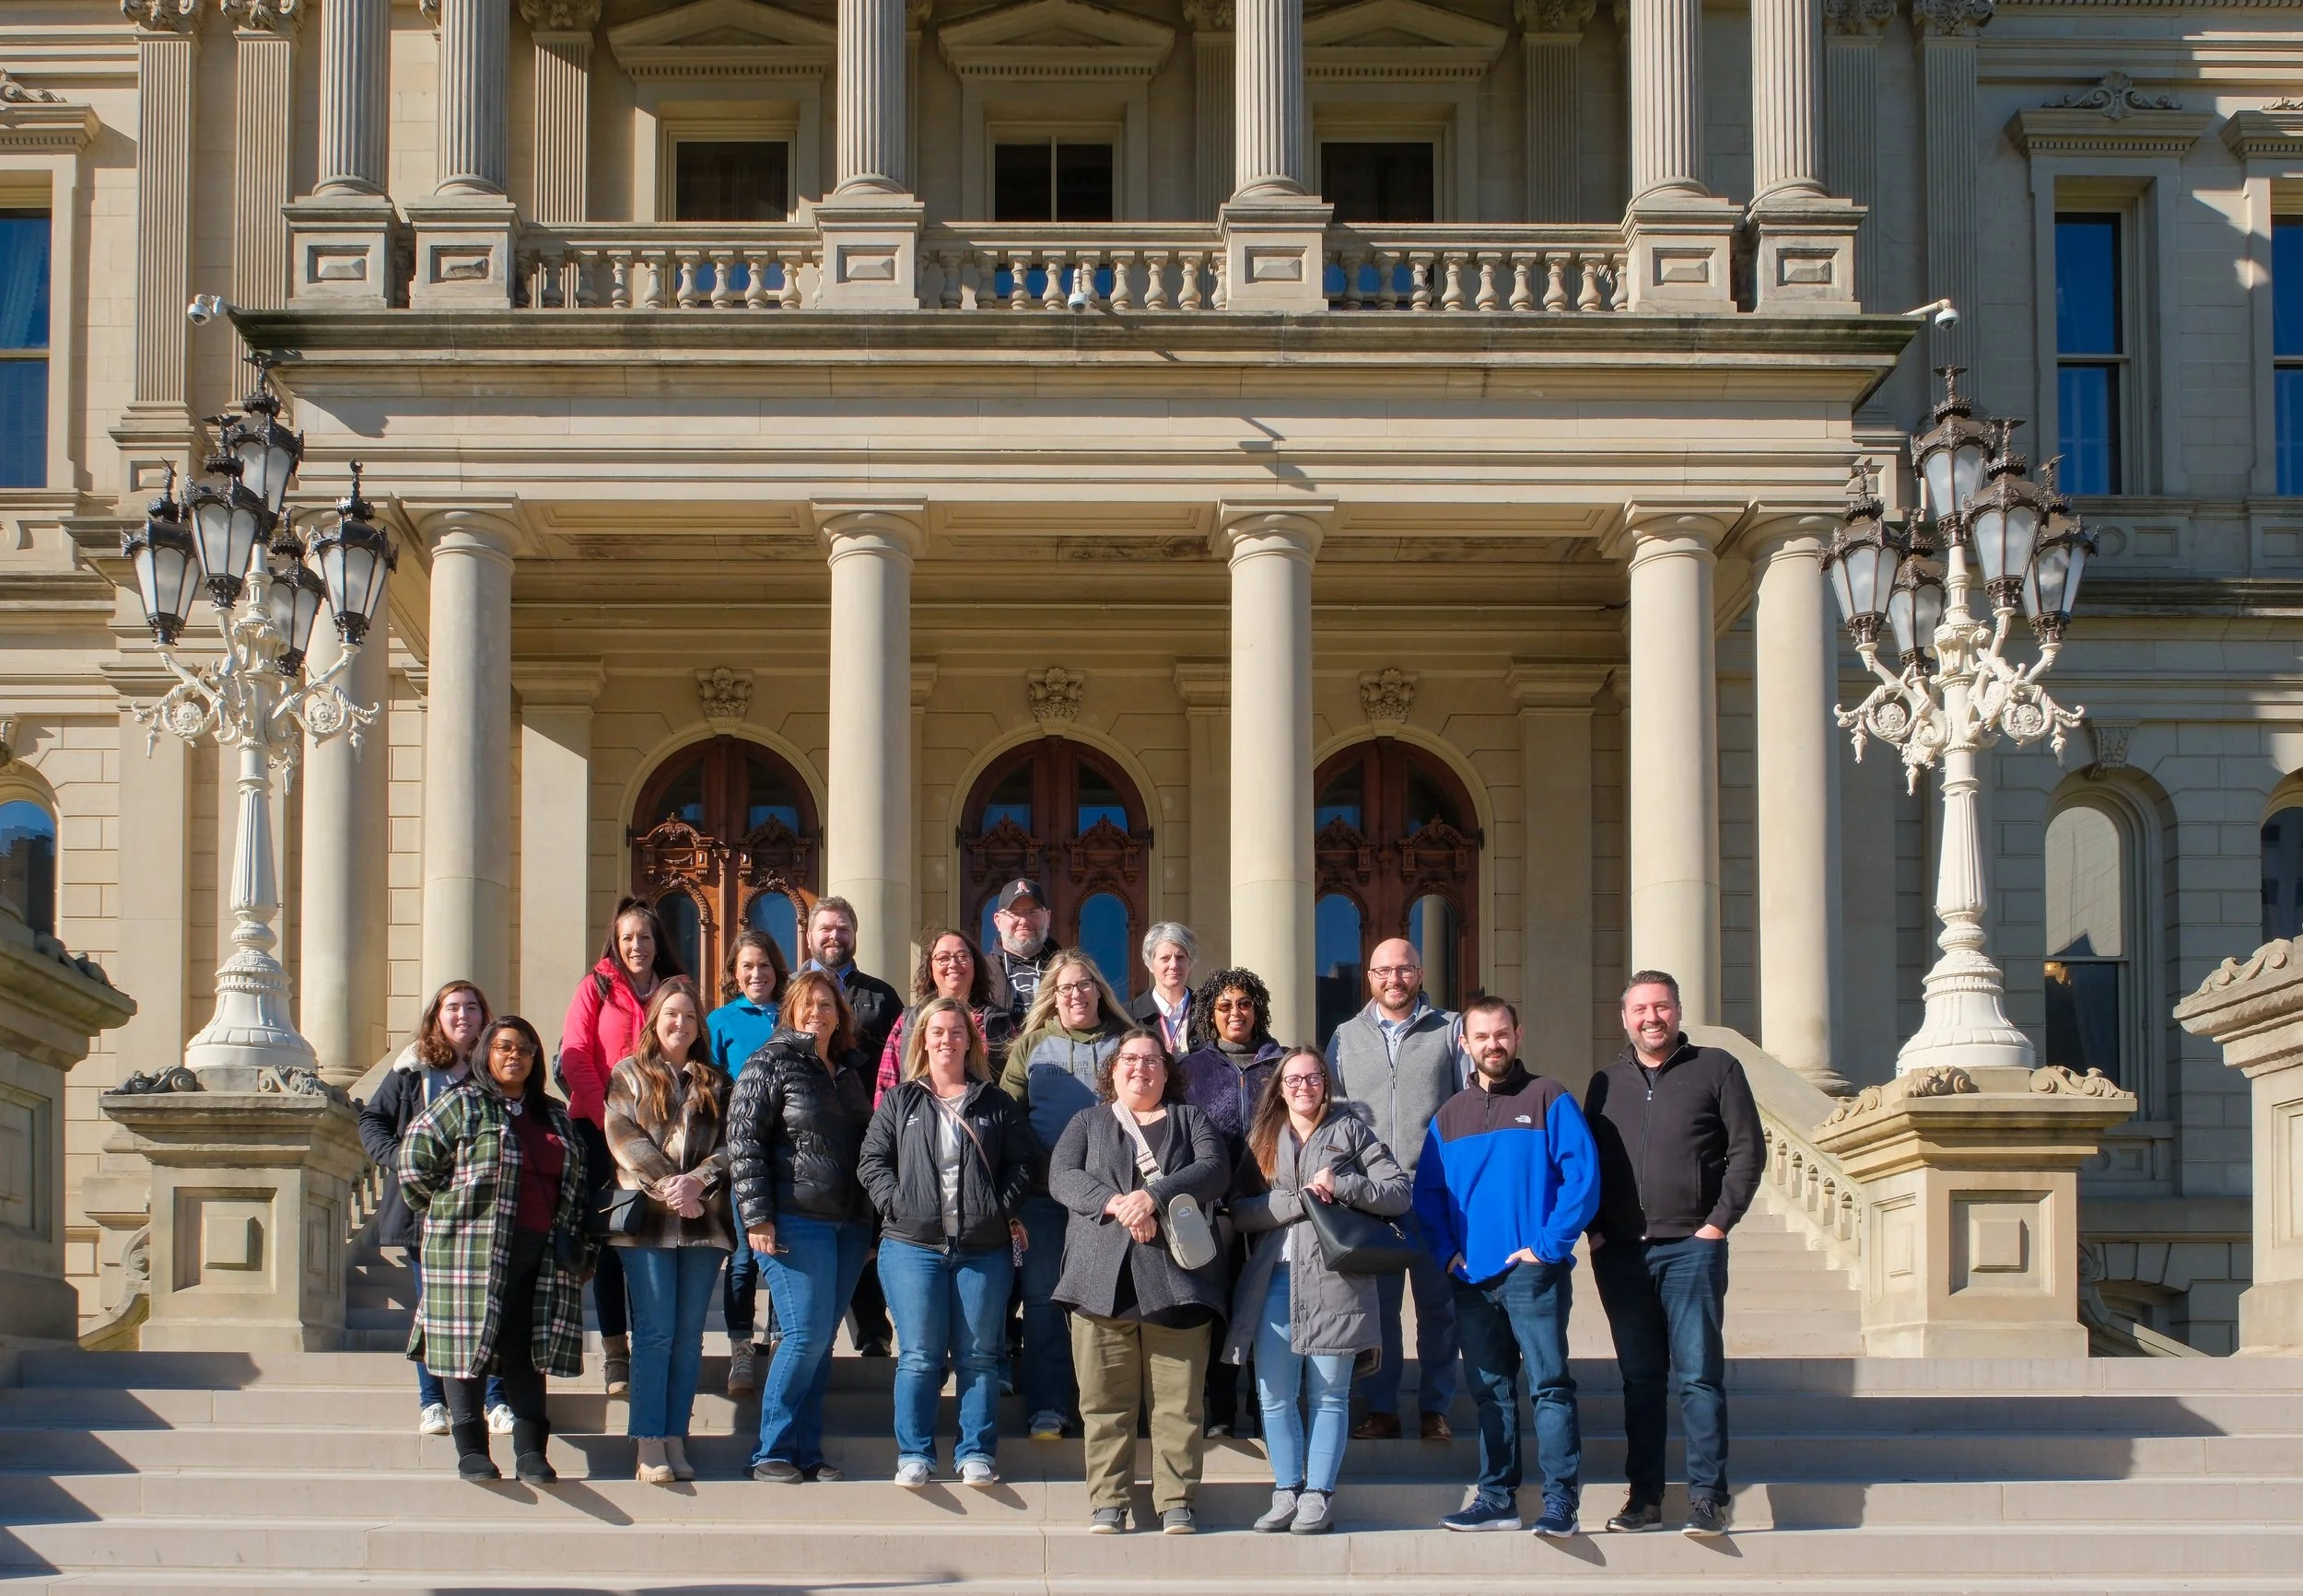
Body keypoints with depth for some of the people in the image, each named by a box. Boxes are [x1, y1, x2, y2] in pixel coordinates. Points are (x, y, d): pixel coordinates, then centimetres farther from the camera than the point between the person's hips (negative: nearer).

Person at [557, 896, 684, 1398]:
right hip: (599, 1127, -1)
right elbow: (574, 1057, -3)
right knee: (608, 1238, 2)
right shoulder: (597, 987, 3)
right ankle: (614, 1350, 7)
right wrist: (607, 1119, -11)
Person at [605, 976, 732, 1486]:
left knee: (689, 1334, 3)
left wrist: (696, 1181, -14)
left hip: (702, 1222, 3)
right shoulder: (629, 1075, 8)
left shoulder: (714, 1083, 15)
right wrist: (667, 1188, -15)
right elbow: (624, 1139, -4)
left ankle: (675, 1440, 6)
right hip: (647, 1219, -3)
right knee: (655, 1332, -6)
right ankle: (650, 1446, -5)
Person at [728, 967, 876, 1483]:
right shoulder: (771, 1063, -3)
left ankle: (807, 1450, 11)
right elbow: (744, 1140, -8)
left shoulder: (848, 1070, 16)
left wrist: (871, 1220, 17)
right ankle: (772, 1453, -3)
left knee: (822, 1338, 6)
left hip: (848, 1223, 6)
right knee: (806, 1334, -11)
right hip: (795, 1222, -6)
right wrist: (757, 1216, -14)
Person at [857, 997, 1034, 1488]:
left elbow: (1021, 1163, 9)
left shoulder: (997, 1104, 11)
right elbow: (872, 1161, 7)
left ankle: (977, 1453, 8)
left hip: (984, 1248, 1)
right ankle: (914, 1455, 4)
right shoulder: (899, 1102, 11)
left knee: (979, 1356, 3)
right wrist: (896, 1204, -8)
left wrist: (1003, 1208, -5)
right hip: (913, 1245, -1)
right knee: (920, 1356, -2)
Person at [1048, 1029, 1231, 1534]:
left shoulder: (1190, 1120, 18)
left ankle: (1176, 1502, 1)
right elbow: (1061, 1176, 3)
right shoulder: (1088, 1123, 20)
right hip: (1103, 1278, 1)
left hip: (1175, 1278, -1)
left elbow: (1214, 1170, 0)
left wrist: (1155, 1196, -15)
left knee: (1178, 1400, -3)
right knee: (1105, 1400, -2)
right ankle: (1107, 1503, 2)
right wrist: (1115, 1204, -15)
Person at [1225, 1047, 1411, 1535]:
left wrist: (1340, 1186, -10)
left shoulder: (1351, 1131, 9)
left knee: (1328, 1394, 0)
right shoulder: (1262, 1139, 16)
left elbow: (1401, 1193, 1)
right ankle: (1286, 1492, 8)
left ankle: (1319, 1496, 4)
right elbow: (1241, 1211, 4)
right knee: (1273, 1394, 0)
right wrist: (1300, 1199, -9)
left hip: (1334, 1279, -2)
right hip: (1274, 1279, 3)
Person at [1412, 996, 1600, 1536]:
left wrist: (1550, 1244, -13)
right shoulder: (1449, 1116, 15)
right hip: (1472, 1277, 5)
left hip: (1533, 1270, -5)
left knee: (1549, 1383, -8)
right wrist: (1446, 1251, 1)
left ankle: (1561, 1499, -9)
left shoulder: (1548, 1099, 0)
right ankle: (1497, 1496, 16)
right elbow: (1427, 1192, 16)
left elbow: (1583, 1174, -8)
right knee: (1490, 1389, 10)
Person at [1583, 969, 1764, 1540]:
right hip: (1621, 1252, 4)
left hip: (1691, 1247, -4)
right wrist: (1595, 1231, 3)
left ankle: (1708, 1497, -2)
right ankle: (1645, 1496, 11)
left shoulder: (1715, 1069, 3)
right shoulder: (1606, 1083, 15)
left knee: (1699, 1374, -5)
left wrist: (1719, 1221, -8)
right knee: (1639, 1378, 7)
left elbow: (1748, 1150, 0)